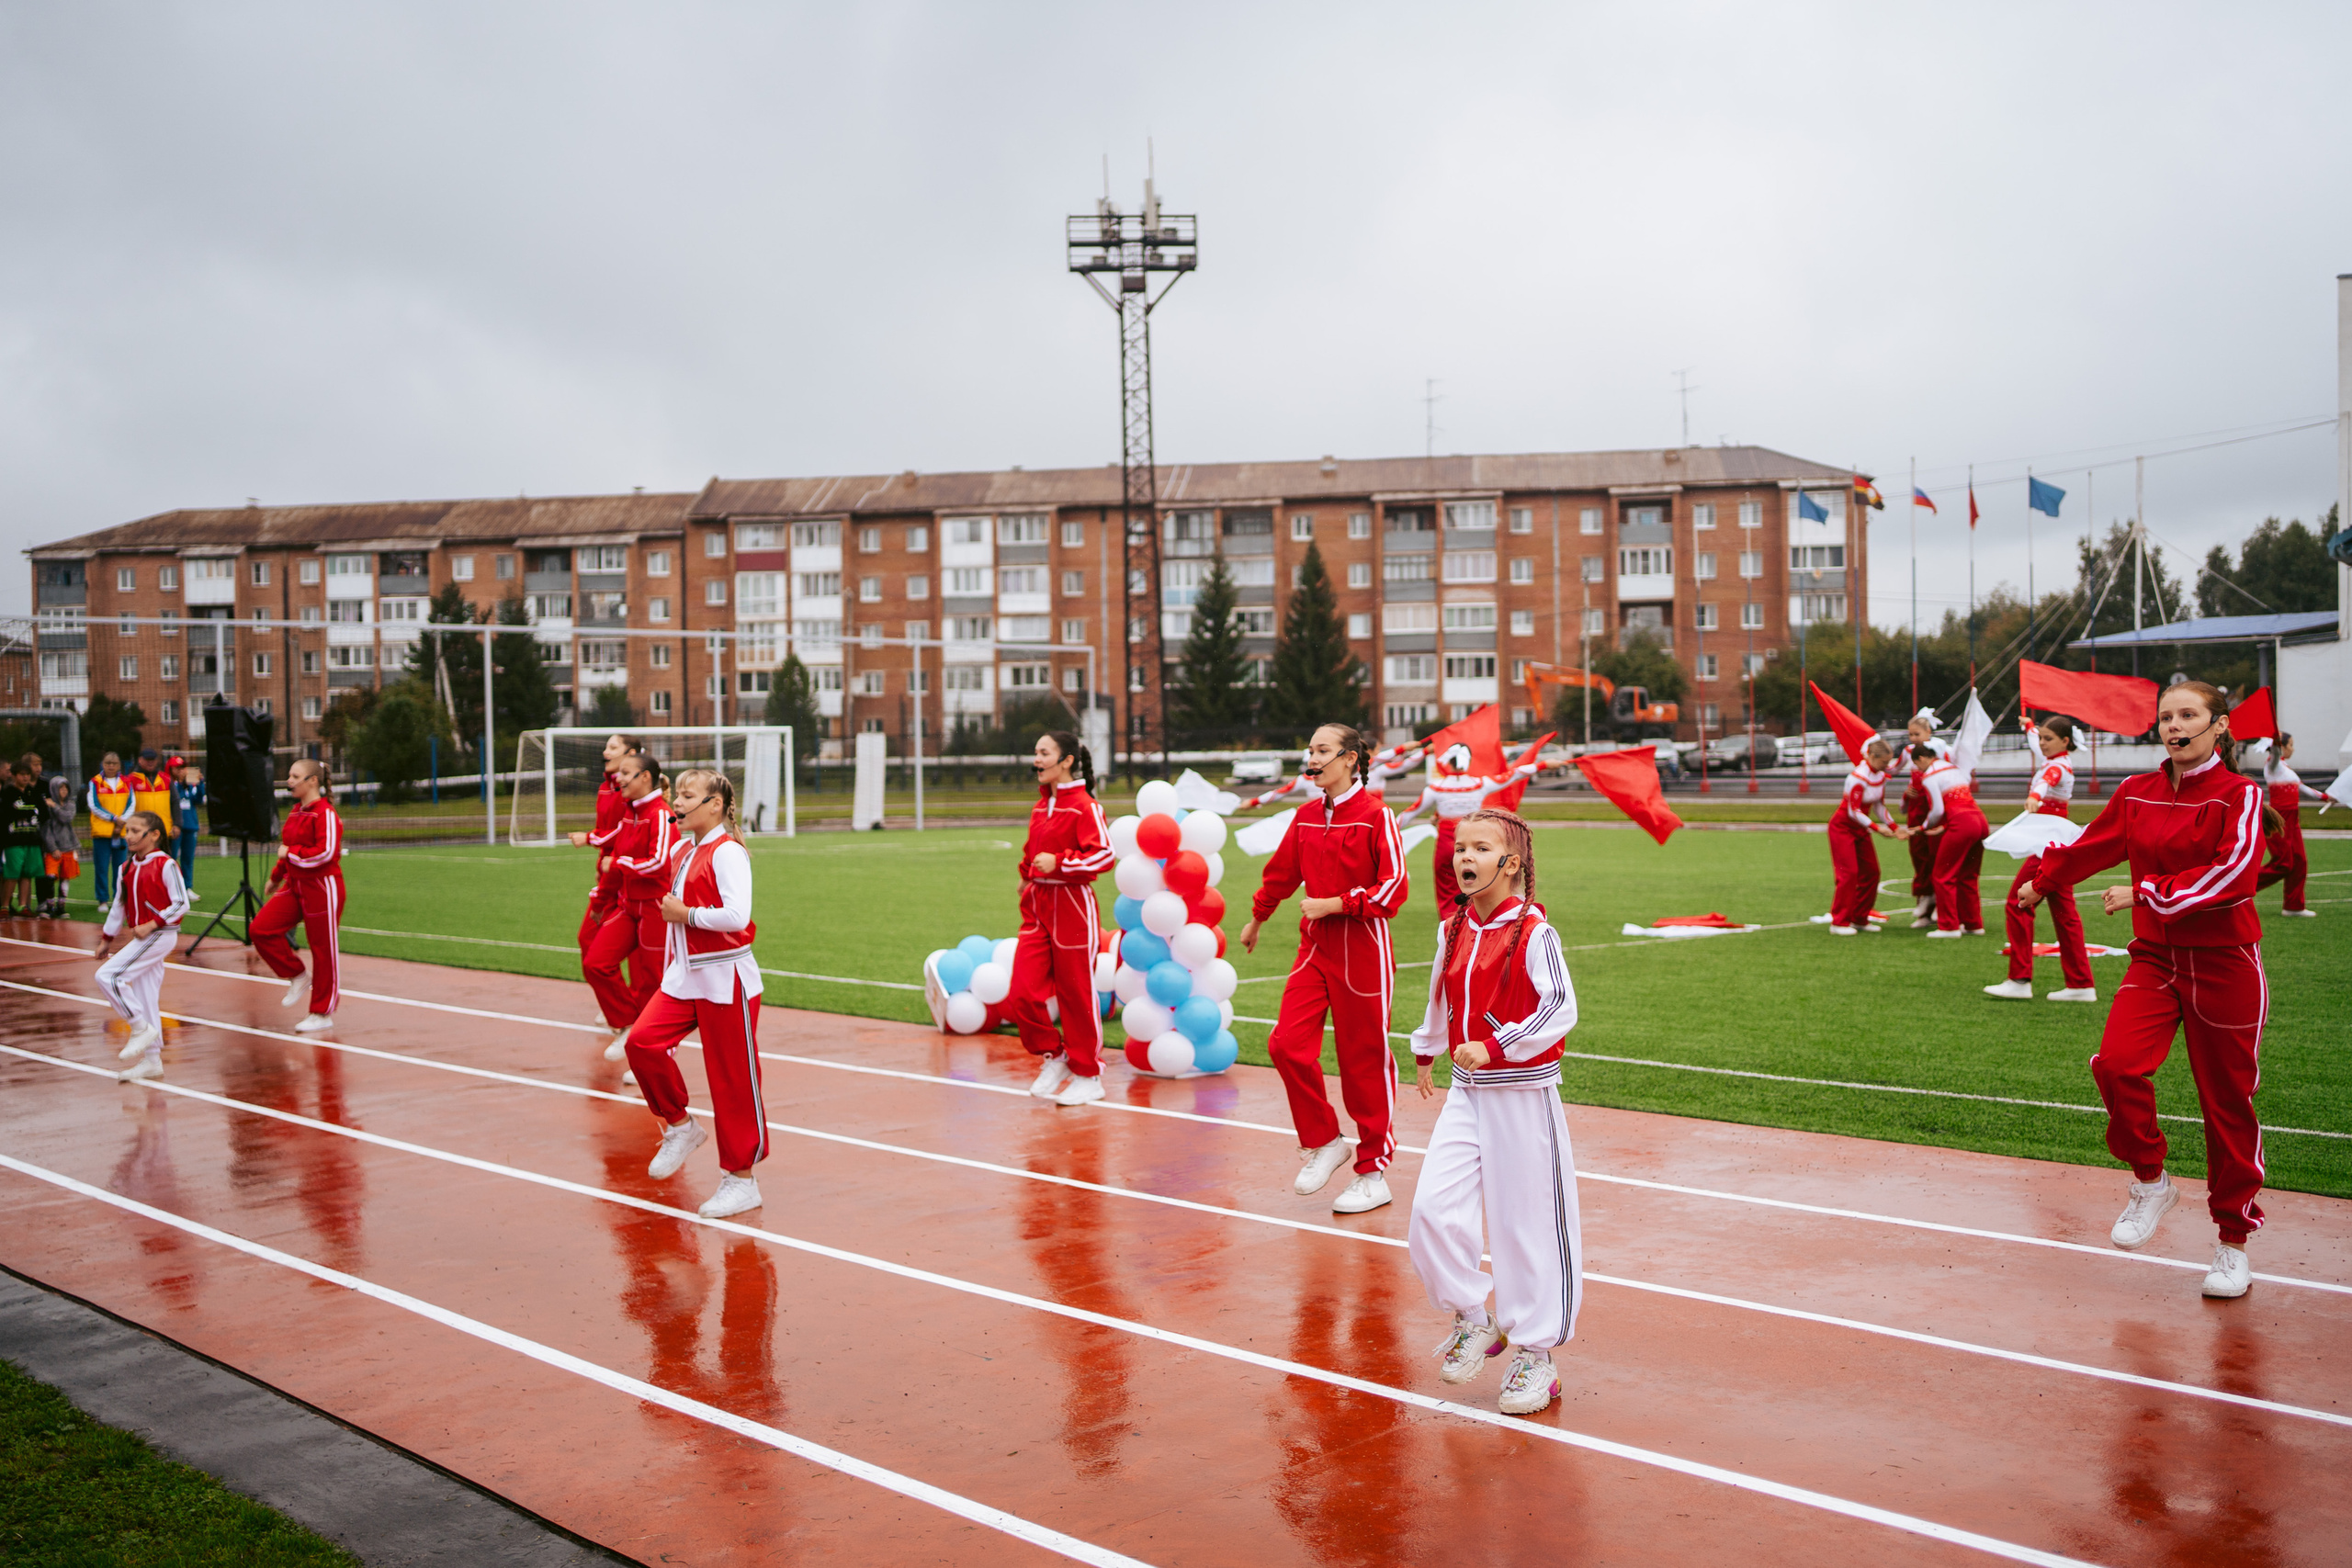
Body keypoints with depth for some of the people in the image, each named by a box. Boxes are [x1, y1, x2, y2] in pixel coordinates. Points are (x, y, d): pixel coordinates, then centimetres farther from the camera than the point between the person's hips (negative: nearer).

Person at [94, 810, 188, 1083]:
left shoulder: (166, 864, -12)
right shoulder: (127, 868, 11)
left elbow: (181, 904, -15)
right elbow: (119, 906, 19)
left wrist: (152, 924, -20)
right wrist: (107, 939, 20)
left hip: (160, 935, -8)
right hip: (139, 938, 8)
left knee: (108, 976, -17)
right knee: (144, 998, 10)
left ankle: (142, 1029, -5)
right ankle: (152, 1061, 17)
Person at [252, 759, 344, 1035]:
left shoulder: (325, 813, -14)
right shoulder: (296, 812, 12)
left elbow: (327, 852, -24)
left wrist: (292, 853, -16)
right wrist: (276, 876, 31)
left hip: (322, 888, -8)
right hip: (295, 885, 8)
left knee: (323, 949, 0)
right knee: (261, 929, -5)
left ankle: (322, 1013, 11)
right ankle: (298, 977, 12)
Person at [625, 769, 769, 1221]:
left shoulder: (727, 852, -13)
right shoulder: (686, 854, 14)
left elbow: (736, 916, -25)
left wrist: (684, 913, -16)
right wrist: (672, 970, 21)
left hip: (724, 979, -8)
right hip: (685, 977, 8)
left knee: (733, 1079, -1)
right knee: (643, 1040, -10)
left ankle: (741, 1180, 10)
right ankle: (680, 1125, 13)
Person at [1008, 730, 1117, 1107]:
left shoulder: (1084, 805, -11)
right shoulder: (1041, 804, 12)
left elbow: (1104, 855, -19)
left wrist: (1058, 863, -25)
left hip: (1071, 908, -7)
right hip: (1037, 907, 7)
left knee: (1076, 996, 3)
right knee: (1022, 994, -3)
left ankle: (1088, 1077, 17)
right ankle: (1053, 1056, 19)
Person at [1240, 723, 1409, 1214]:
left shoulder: (1377, 816, -9)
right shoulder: (1307, 817, 9)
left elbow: (1392, 887, -13)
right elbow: (1282, 871, 23)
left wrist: (1332, 905, -16)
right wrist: (1256, 920, 35)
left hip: (1362, 951, -6)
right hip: (1315, 947, 6)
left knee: (1364, 1060, 1)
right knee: (1287, 1044, -5)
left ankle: (1373, 1175, 14)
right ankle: (1323, 1142, 16)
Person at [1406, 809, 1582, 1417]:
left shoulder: (1533, 931, -12)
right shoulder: (1452, 930, 7)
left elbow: (1561, 1008, -21)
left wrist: (1496, 1046, -29)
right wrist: (1426, 1051, 38)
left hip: (1522, 1092, -5)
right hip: (1466, 1091, 6)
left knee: (1528, 1223, 1)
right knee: (1433, 1207, -5)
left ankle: (1536, 1354, 15)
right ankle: (1473, 1320, 17)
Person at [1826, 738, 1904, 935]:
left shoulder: (1881, 776, 1)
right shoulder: (1857, 778, -25)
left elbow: (1879, 806, 8)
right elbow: (1854, 811, -23)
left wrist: (1895, 828, -1)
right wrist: (1878, 828, -25)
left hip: (1860, 828, 8)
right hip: (1842, 827, -8)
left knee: (1871, 872, 5)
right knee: (1849, 873, -11)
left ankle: (1859, 919, 14)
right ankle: (1839, 922, -5)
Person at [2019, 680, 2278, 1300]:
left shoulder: (2239, 795, -5)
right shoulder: (2137, 793, 8)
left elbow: (2233, 871, -19)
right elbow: (2092, 846, 24)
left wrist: (2149, 894, -22)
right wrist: (2041, 883, 36)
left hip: (2223, 964, -3)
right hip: (2156, 959, 4)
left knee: (2226, 1101, 2)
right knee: (2116, 1063, -20)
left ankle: (2233, 1245, 16)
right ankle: (2150, 1182, 5)